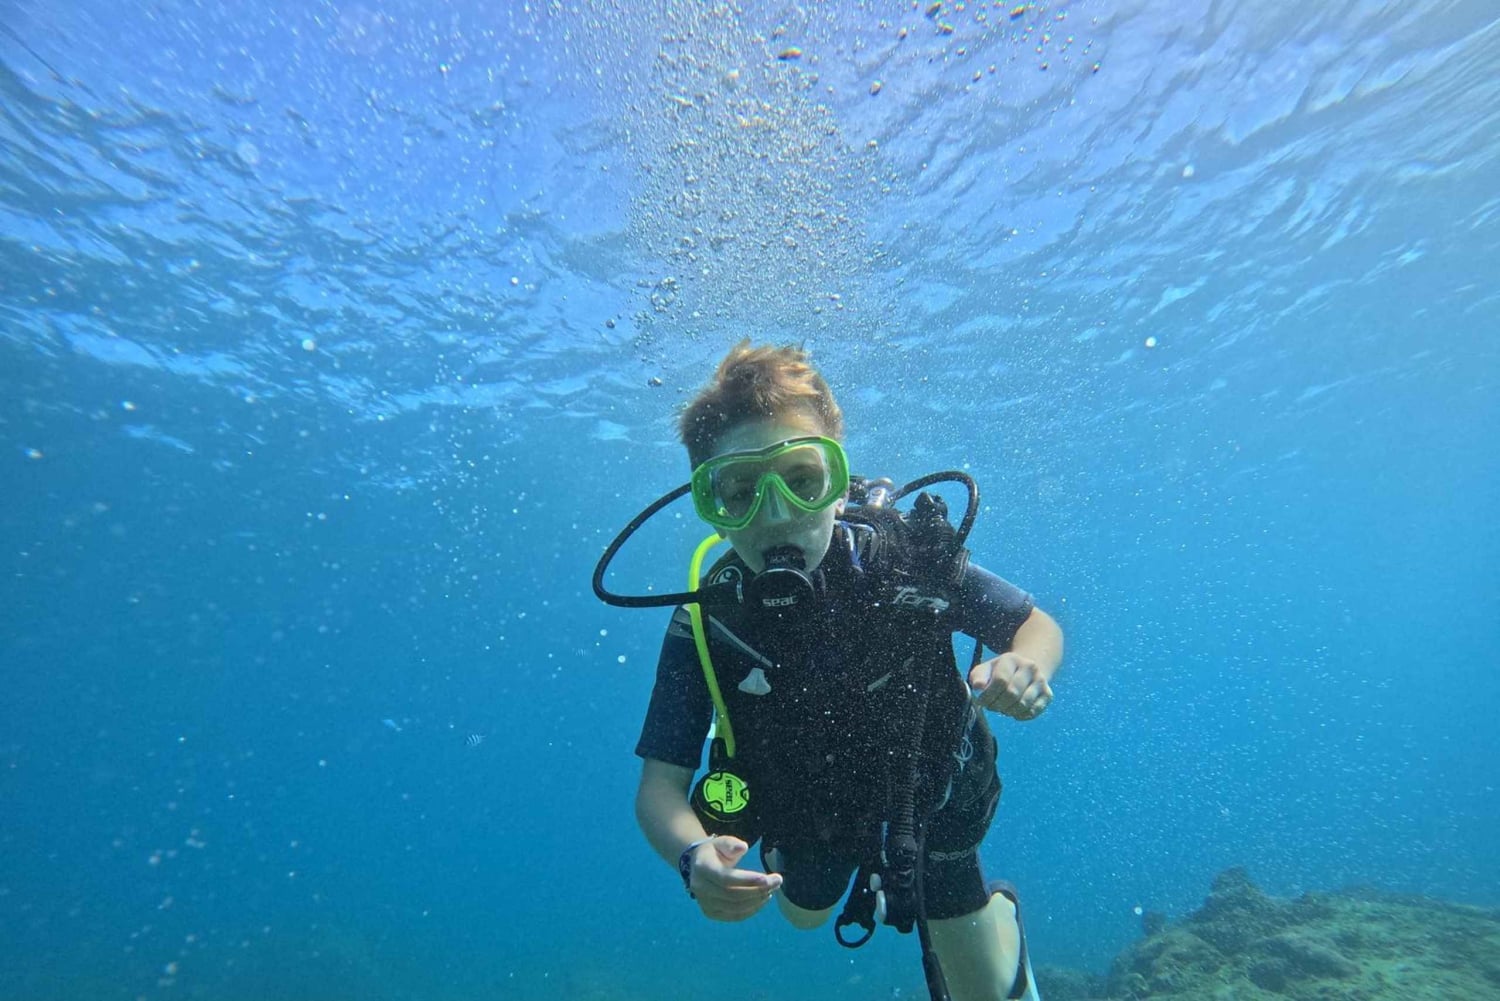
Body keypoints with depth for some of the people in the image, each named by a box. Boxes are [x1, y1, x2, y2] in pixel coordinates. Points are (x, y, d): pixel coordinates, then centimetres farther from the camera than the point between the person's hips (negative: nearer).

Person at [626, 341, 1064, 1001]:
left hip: (926, 797, -1)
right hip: (806, 813, 2)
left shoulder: (909, 559, -32)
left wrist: (1025, 667, -39)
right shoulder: (703, 622, -30)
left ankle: (995, 909, 48)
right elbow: (661, 782, -25)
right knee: (804, 915, 32)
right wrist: (694, 856, -47)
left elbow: (1037, 625, -16)